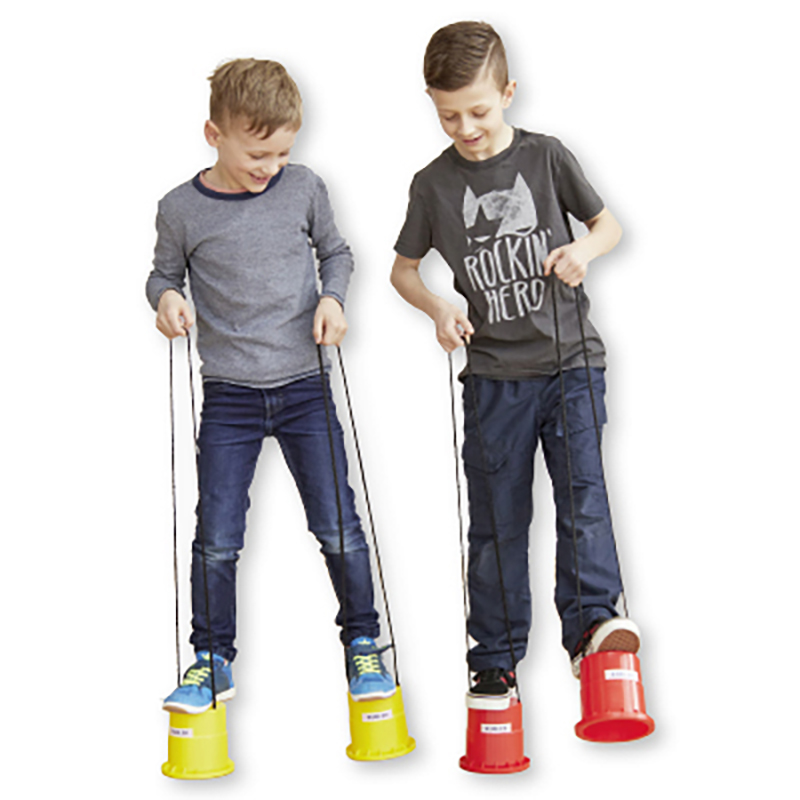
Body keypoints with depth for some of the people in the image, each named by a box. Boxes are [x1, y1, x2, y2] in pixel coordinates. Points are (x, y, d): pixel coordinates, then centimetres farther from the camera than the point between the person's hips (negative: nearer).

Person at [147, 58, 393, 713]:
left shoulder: (304, 189, -2)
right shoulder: (182, 209, -6)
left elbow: (336, 251, 12)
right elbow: (166, 273, 9)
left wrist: (333, 296, -6)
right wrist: (166, 298, -13)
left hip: (304, 387, 1)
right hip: (229, 395, 0)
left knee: (339, 529, 2)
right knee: (216, 540, 2)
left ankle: (363, 644, 21)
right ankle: (213, 662, 19)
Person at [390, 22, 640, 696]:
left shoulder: (546, 157, 0)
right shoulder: (434, 184, 1)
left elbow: (610, 224, 9)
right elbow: (404, 268, 12)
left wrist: (585, 249, -13)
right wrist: (439, 309, -8)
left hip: (571, 361, 0)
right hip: (494, 374, 1)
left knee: (583, 490, -13)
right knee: (497, 518, 6)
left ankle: (591, 619, -10)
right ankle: (496, 655, 15)